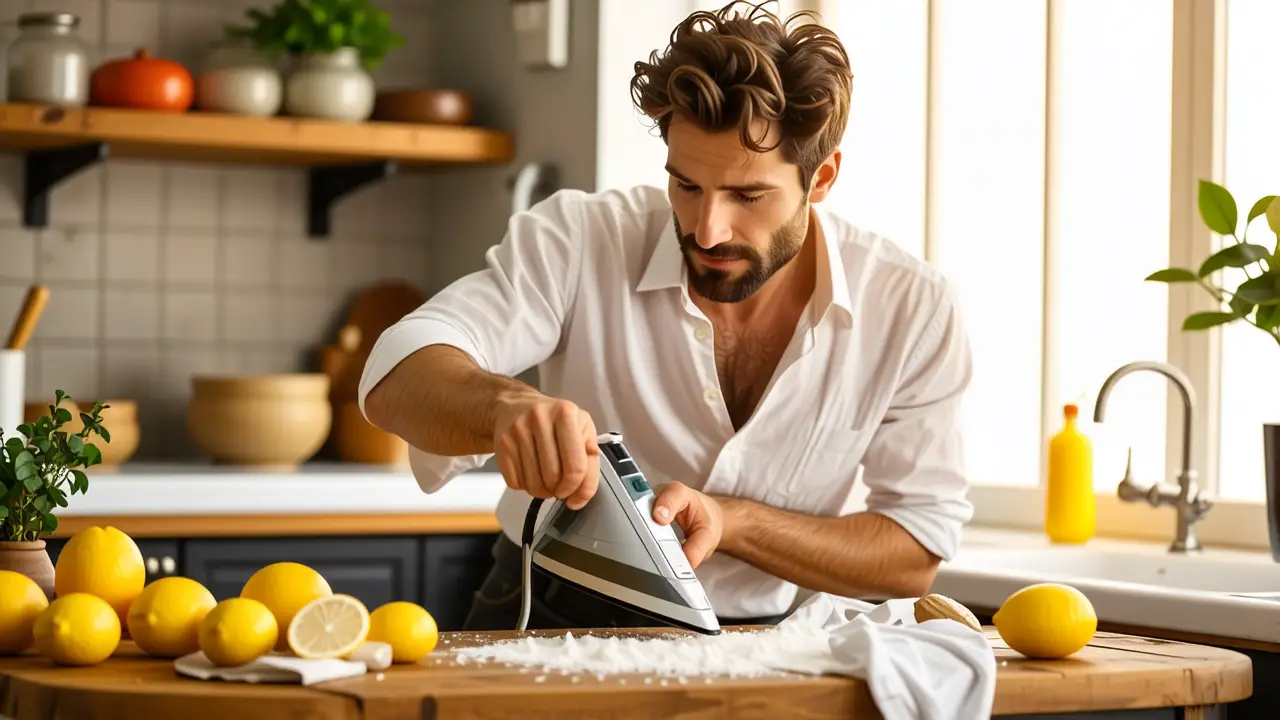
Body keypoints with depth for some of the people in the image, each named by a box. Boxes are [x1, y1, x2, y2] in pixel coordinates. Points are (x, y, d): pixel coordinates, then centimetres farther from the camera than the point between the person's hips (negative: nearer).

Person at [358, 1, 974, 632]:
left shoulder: (912, 312, -10)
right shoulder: (581, 242, -13)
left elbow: (916, 554, -6)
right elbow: (396, 379, -21)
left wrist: (731, 520, -21)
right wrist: (509, 406, -44)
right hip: (545, 626, -2)